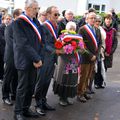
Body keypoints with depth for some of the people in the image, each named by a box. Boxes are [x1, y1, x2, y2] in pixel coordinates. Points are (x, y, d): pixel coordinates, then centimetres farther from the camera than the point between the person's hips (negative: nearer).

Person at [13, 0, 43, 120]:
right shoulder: (19, 22, -12)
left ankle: (26, 109, 26)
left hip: (34, 61, 6)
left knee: (31, 86, 11)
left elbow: (40, 41, 8)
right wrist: (36, 59, -17)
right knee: (22, 87, 3)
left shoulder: (36, 22, 10)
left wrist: (39, 58, -5)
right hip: (24, 60, -6)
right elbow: (23, 44, -19)